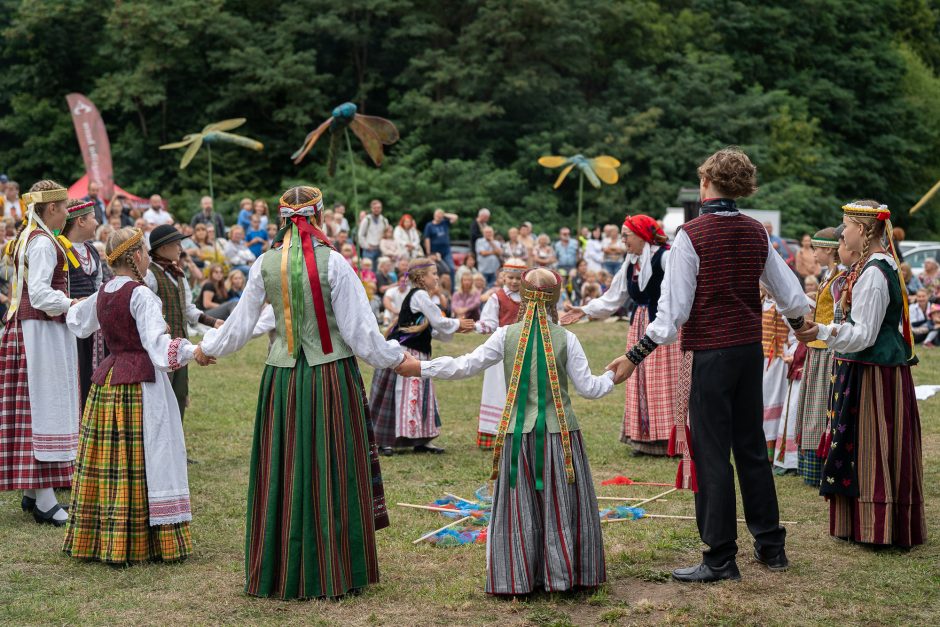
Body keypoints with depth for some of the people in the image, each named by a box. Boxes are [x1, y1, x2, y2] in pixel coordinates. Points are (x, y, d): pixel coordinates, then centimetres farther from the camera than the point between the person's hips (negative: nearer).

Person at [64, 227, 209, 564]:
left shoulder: (101, 295, 9)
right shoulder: (141, 295, -12)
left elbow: (77, 321, 29)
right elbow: (157, 341, -22)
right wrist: (193, 351, -22)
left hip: (107, 380, 7)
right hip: (141, 383, -7)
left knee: (108, 463, 10)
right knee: (143, 461, -3)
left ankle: (96, 539, 15)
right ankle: (136, 544, -2)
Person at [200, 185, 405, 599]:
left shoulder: (265, 265, 0)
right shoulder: (332, 263, -9)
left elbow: (241, 324, 7)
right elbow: (358, 328, -7)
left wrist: (208, 347, 26)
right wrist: (396, 359, 7)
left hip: (282, 378, 3)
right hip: (331, 376, -3)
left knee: (282, 473, 10)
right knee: (332, 472, 5)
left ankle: (280, 572, 17)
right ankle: (335, 571, 11)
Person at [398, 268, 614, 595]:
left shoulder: (506, 335, -3)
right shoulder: (566, 339, -4)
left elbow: (465, 366, -3)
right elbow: (588, 387, -1)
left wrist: (419, 367, 8)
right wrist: (613, 377, 20)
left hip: (517, 433, 1)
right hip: (559, 433, -1)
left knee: (519, 507, 8)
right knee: (561, 506, 8)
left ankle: (518, 578, 11)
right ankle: (563, 576, 12)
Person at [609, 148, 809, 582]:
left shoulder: (692, 234, -12)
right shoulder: (756, 233, 6)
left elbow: (673, 310, -16)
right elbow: (791, 295, 14)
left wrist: (634, 357, -12)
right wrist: (801, 325, 36)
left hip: (711, 351, -6)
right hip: (751, 348, 6)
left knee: (711, 453, 0)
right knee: (751, 446, 17)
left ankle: (720, 559, 3)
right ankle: (771, 545, 24)